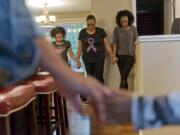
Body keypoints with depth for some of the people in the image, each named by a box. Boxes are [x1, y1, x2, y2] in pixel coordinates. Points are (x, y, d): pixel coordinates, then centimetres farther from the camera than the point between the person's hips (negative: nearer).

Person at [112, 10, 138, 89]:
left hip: (130, 55, -2)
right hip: (120, 56, 2)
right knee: (123, 78, 6)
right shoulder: (116, 30, 3)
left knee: (123, 77, -10)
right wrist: (114, 56, -6)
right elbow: (115, 43, 1)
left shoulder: (133, 29, 2)